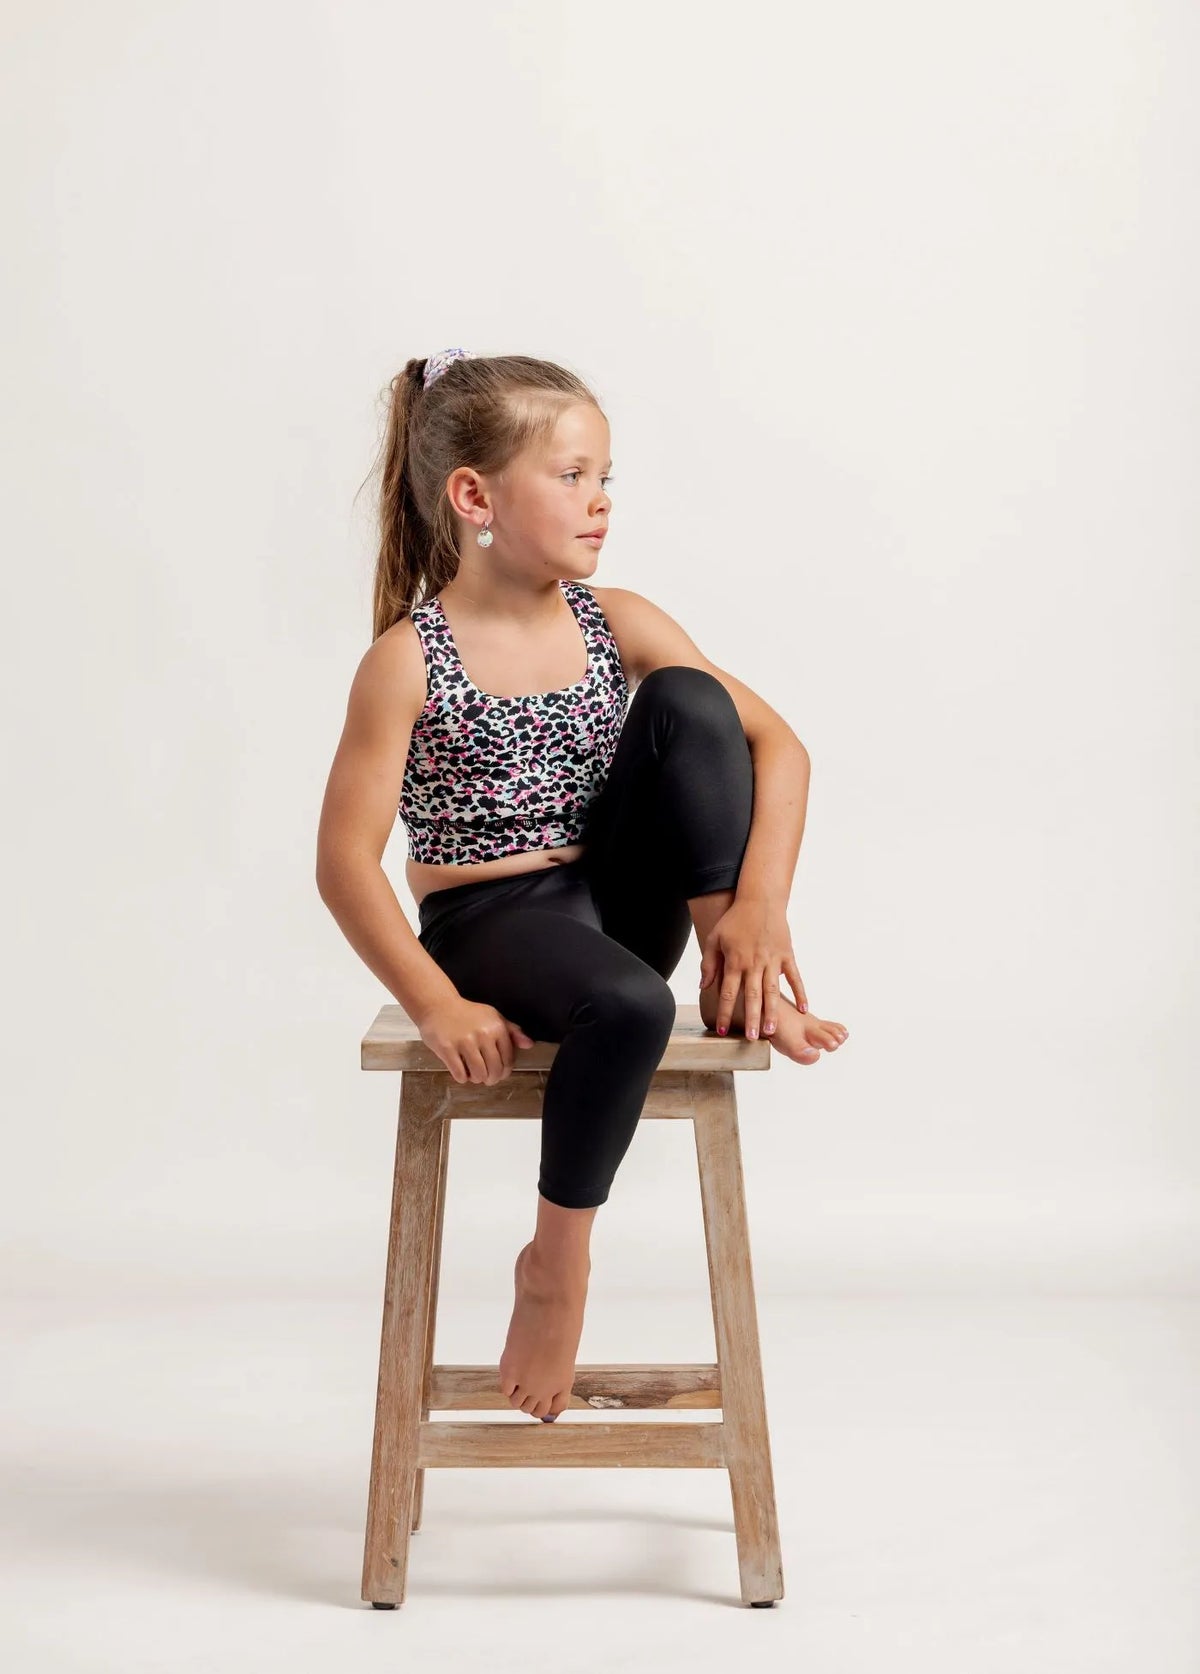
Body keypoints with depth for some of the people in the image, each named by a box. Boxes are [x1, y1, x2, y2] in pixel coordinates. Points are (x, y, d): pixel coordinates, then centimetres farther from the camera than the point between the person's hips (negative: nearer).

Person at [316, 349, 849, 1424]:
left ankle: (740, 988, -13)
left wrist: (759, 902, -20)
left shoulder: (616, 623, 3)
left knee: (687, 699, -17)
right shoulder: (408, 661, -9)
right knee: (630, 1007, -38)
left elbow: (777, 742, -3)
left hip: (619, 904, 4)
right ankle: (557, 1263, -11)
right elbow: (346, 860, -13)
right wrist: (437, 1006, -24)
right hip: (490, 922, -4)